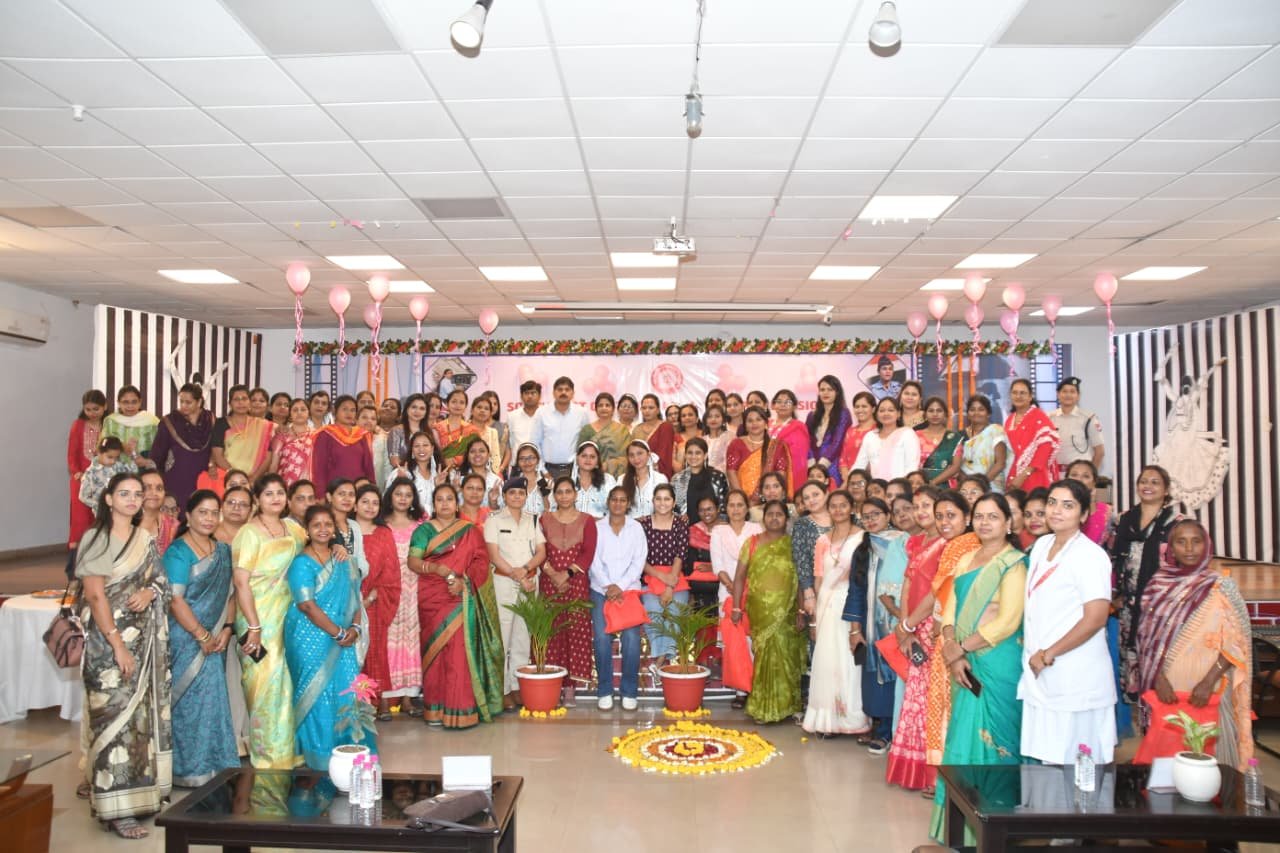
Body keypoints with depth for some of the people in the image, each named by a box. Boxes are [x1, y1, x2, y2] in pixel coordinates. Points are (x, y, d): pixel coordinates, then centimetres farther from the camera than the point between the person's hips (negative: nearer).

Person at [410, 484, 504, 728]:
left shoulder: (470, 531, 11)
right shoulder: (424, 530, 9)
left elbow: (481, 562, 1)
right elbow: (413, 561, -4)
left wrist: (464, 580, -15)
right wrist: (438, 568, -21)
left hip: (461, 599, 0)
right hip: (432, 599, 0)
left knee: (460, 651, -6)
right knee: (435, 650, 0)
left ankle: (460, 708, -1)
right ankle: (434, 708, 8)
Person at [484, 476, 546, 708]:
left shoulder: (533, 520, 13)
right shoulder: (494, 519, 1)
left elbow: (542, 552, 7)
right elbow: (494, 555, -6)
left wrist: (525, 569, -11)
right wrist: (517, 576, -11)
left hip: (530, 582, 4)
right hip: (503, 582, -4)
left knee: (523, 635, 5)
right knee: (502, 635, -6)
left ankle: (518, 686, 13)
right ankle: (502, 689, 0)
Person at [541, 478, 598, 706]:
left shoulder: (587, 520, 7)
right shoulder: (544, 519, 11)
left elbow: (589, 553, -2)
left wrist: (568, 572, -14)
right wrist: (552, 574, -12)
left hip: (577, 583, -1)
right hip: (549, 582, 1)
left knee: (576, 632, -4)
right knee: (551, 633, -2)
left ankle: (570, 688, 1)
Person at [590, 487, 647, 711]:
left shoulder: (636, 528, 9)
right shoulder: (597, 527, 9)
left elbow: (638, 562, 2)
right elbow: (594, 561, 2)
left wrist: (620, 586, -10)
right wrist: (608, 587, -10)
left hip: (629, 589, 0)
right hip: (601, 590, 0)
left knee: (631, 639, -13)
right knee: (601, 638, -14)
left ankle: (630, 692, -2)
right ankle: (604, 692, -1)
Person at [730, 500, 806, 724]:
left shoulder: (792, 544, 4)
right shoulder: (753, 542, 7)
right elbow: (740, 576, 6)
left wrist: (801, 610, -4)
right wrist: (736, 607, 0)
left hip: (786, 611, 0)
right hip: (760, 610, 1)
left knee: (782, 655, -2)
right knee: (765, 654, 2)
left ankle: (782, 705, 14)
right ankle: (762, 706, 15)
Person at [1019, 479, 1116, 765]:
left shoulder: (1090, 556, -13)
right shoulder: (1041, 545, 10)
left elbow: (1095, 619, -18)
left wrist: (1048, 655, -14)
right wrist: (1034, 655, 6)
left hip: (1075, 679, -7)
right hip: (1040, 675, 7)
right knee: (1047, 760, 14)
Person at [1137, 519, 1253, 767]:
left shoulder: (1221, 587, -1)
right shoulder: (1158, 586, 5)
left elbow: (1235, 643, -4)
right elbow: (1149, 639, 4)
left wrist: (1208, 683, -13)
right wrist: (1159, 679, -9)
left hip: (1208, 694, -2)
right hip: (1166, 691, 2)